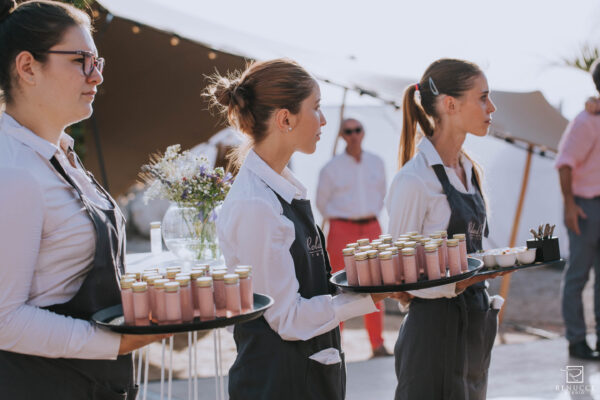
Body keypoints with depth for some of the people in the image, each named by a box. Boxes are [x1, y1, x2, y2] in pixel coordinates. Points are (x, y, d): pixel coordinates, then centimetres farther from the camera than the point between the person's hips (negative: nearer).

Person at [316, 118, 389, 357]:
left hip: (371, 228, 4)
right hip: (342, 230, -3)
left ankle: (378, 345, 11)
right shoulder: (331, 168, -3)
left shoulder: (376, 163, 8)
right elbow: (322, 201, 7)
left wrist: (371, 215, 14)